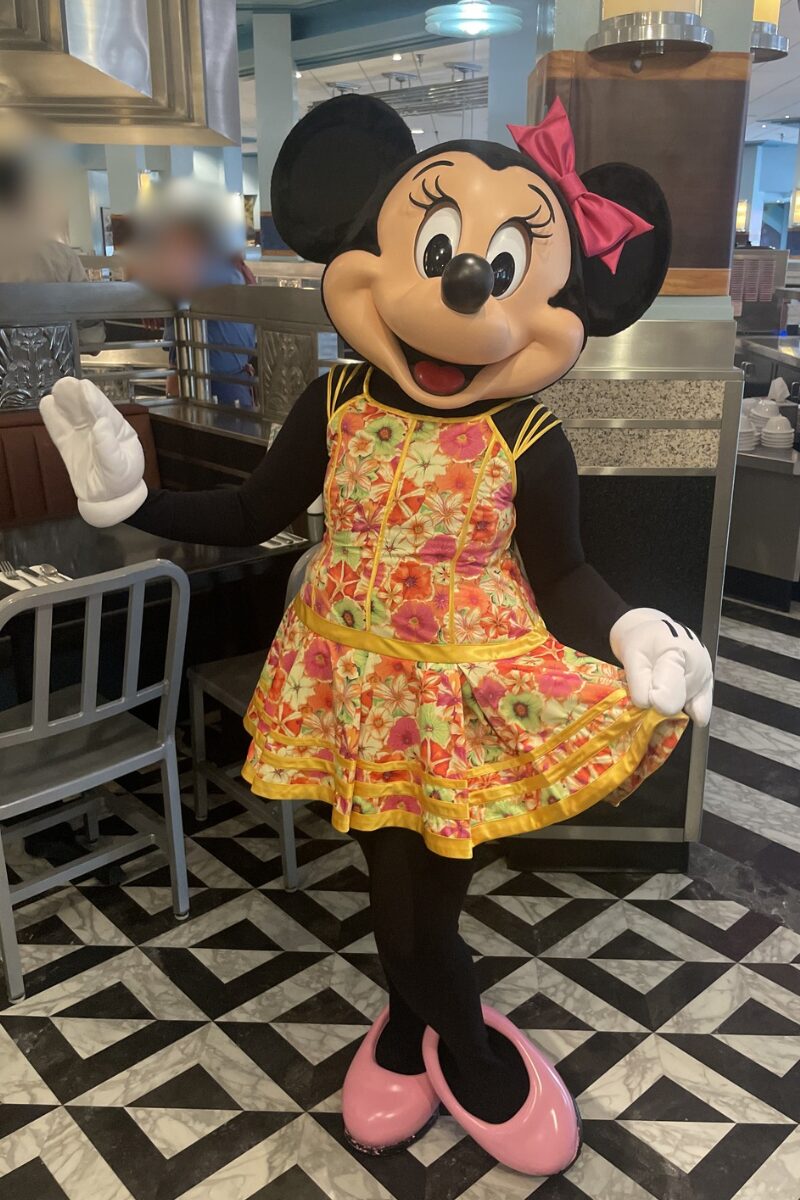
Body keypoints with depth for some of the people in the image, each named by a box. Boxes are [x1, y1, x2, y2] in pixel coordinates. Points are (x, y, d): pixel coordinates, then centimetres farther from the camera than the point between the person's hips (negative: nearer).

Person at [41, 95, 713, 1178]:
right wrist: (134, 500, -1)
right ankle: (457, 1032, 47)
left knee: (436, 882, 11)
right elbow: (253, 516, 4)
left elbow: (562, 574, -6)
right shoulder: (335, 405, -8)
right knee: (393, 876, 17)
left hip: (475, 688, -2)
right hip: (358, 681, 3)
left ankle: (418, 1020, 46)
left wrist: (627, 636, -26)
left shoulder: (531, 439, -16)